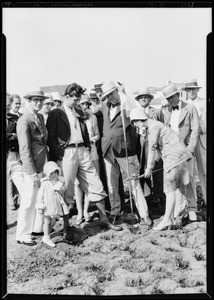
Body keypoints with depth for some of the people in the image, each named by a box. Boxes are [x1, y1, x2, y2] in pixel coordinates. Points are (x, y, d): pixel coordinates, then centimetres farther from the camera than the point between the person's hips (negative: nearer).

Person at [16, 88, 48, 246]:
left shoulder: (41, 117, 12)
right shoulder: (24, 121, -14)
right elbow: (24, 150, -18)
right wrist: (32, 173, -20)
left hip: (44, 163, 8)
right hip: (33, 166, -8)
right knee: (29, 201, 0)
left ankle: (39, 227, 32)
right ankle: (23, 235, 14)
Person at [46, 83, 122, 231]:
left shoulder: (79, 112, 18)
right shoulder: (55, 113, -2)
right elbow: (51, 138, -7)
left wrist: (88, 146, 11)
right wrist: (58, 155, -14)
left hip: (82, 151, 6)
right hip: (67, 153, -6)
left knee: (96, 185, 6)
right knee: (67, 190, 0)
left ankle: (104, 220, 17)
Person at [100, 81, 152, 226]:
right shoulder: (105, 106, 12)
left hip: (124, 149, -5)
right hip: (108, 149, 6)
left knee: (134, 181, -3)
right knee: (111, 183, 10)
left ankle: (144, 214, 5)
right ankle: (114, 211, 25)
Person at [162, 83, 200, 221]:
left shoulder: (190, 108, 2)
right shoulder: (168, 112, 15)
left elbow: (195, 130, -3)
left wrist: (191, 148, -12)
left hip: (185, 149, -4)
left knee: (188, 178, -6)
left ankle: (191, 208, 7)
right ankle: (179, 206, 12)